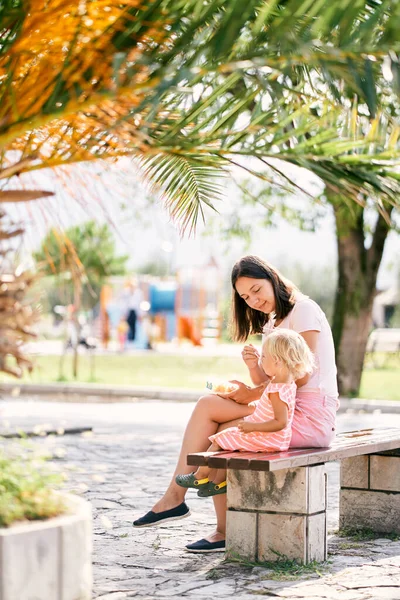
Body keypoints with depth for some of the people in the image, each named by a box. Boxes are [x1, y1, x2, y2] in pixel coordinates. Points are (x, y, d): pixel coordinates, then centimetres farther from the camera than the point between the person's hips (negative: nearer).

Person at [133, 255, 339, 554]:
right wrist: (255, 367, -8)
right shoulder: (273, 325, 22)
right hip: (284, 409, 8)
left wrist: (254, 394, -9)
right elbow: (268, 384, 13)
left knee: (222, 434, -16)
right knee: (209, 404, -8)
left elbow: (301, 376, -15)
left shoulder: (304, 310, -6)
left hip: (311, 415, -8)